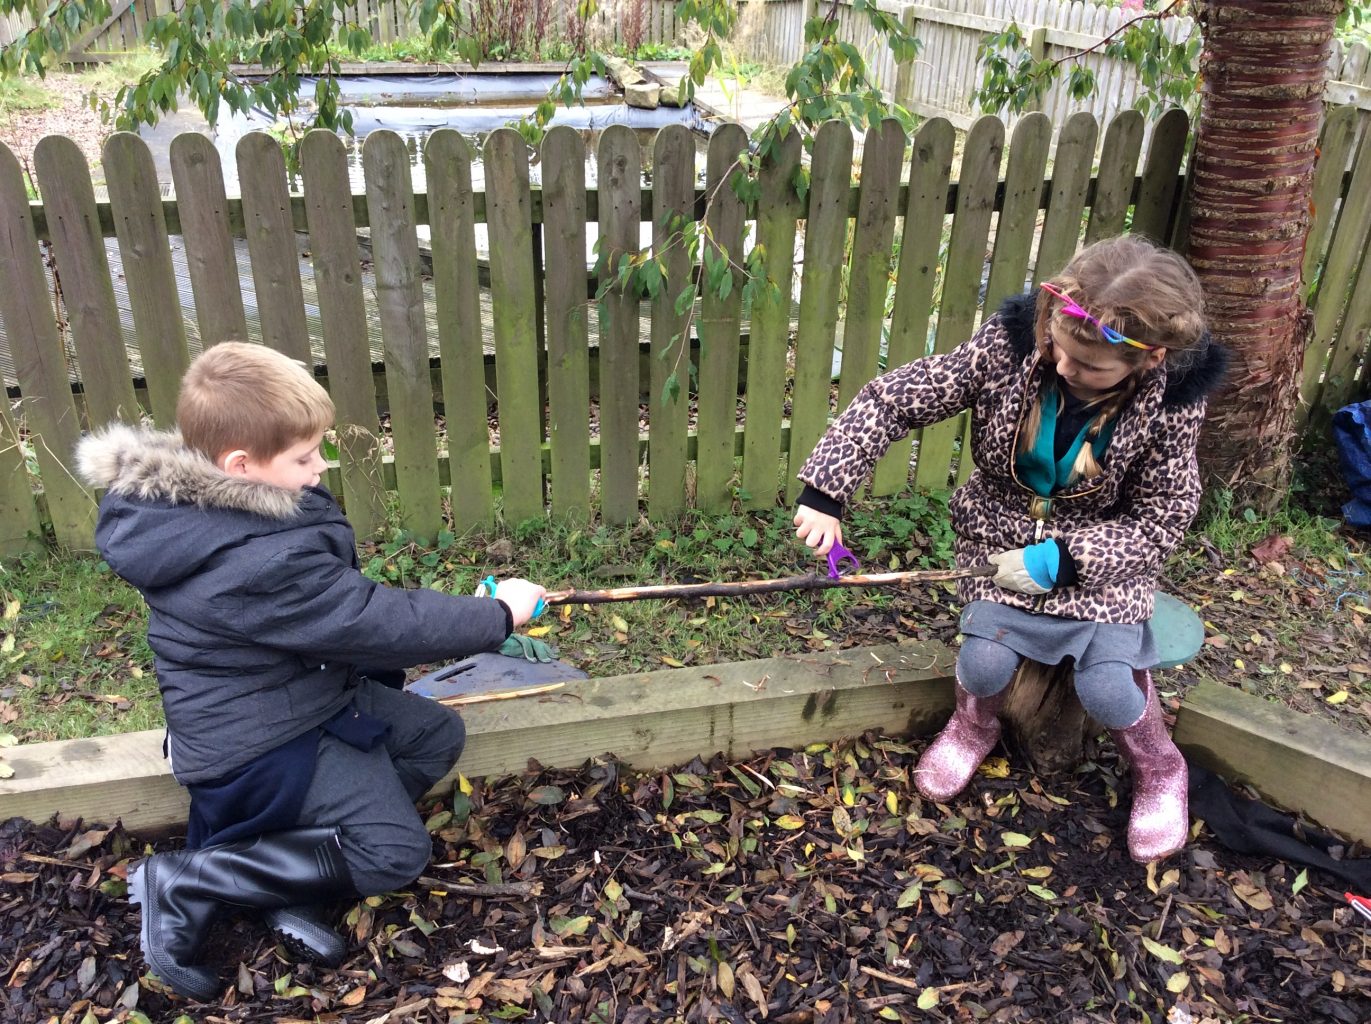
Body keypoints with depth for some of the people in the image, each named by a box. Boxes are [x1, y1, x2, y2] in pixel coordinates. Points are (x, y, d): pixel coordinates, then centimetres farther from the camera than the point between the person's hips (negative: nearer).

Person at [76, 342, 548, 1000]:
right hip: (259, 746, -10)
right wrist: (498, 617, -17)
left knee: (437, 734, 11)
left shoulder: (200, 512, -3)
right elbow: (375, 625, -28)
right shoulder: (257, 562, -33)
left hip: (307, 695, 10)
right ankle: (187, 884, 0)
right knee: (396, 852, -6)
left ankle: (286, 865, 6)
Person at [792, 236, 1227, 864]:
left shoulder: (1169, 403, -21)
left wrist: (1063, 560, -26)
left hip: (1103, 552, -1)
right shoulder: (1007, 347, -21)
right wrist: (824, 492, -24)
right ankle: (974, 724, 21)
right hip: (1002, 539, 1)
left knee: (1106, 687, -17)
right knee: (984, 663, -19)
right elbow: (890, 401, -17)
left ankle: (1159, 769, 20)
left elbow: (1158, 525, -13)